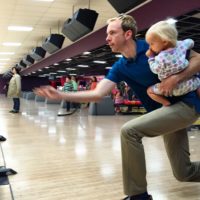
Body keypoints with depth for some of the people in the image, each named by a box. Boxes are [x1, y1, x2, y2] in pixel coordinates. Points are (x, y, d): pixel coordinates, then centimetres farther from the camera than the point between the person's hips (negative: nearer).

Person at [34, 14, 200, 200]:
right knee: (184, 173, 9)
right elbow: (97, 94, -8)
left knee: (129, 130, -24)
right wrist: (60, 95, -15)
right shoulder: (120, 68, 2)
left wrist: (176, 78, -25)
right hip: (166, 110, 6)